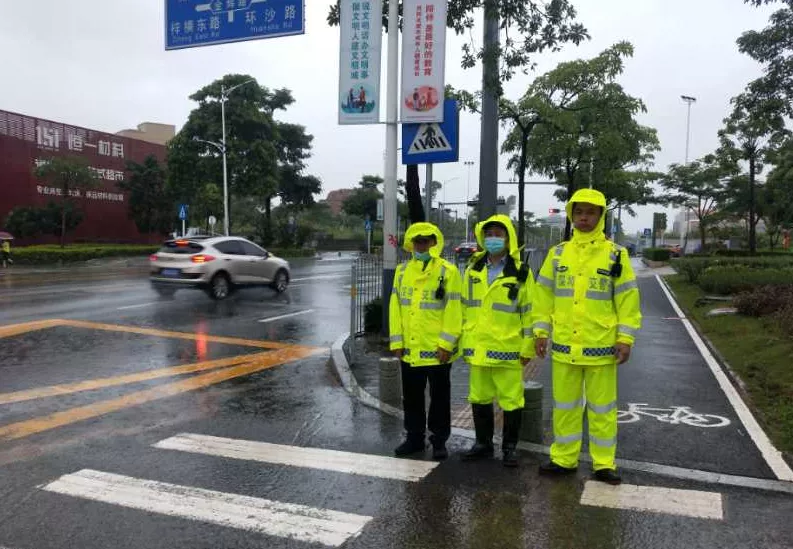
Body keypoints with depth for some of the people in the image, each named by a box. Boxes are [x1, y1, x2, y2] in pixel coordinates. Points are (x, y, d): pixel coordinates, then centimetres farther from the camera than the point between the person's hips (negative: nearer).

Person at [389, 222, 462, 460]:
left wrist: (446, 344, -15)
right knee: (411, 397, 16)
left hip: (436, 350, -5)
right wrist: (396, 342, 2)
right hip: (409, 349, 5)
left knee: (439, 397, 8)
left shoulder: (447, 271, -8)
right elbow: (395, 308, 7)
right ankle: (414, 437, 31)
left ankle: (439, 440, 22)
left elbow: (453, 310, -11)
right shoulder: (402, 271, 7)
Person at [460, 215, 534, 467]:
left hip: (508, 349, -4)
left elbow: (529, 312, -3)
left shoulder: (520, 273, -4)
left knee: (511, 400, 3)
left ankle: (509, 447, 18)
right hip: (477, 348, 5)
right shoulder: (473, 270, 9)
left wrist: (527, 348, -5)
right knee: (479, 398, 13)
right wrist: (465, 341, 11)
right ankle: (483, 442, 28)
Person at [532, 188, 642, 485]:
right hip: (564, 345, 3)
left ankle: (604, 464, 21)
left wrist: (625, 339, -7)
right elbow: (543, 295, 9)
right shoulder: (558, 253, 5)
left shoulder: (616, 255, -2)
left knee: (602, 408, 8)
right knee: (565, 405, 12)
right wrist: (541, 330, 3)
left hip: (601, 346, -2)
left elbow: (628, 299, -2)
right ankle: (564, 459, 25)